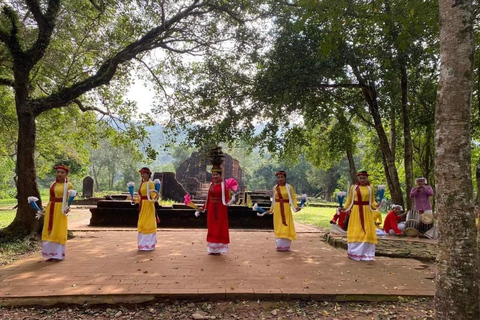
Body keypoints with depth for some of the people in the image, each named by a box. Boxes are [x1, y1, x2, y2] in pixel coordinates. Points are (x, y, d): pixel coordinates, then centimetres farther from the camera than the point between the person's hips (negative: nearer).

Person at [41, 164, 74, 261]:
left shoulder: (68, 185, -5)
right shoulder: (53, 184, 12)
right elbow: (51, 198, 16)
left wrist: (68, 207, -25)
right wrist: (45, 209, 13)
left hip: (61, 209, -6)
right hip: (50, 209, 6)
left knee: (59, 231, -1)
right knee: (49, 231, 8)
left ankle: (59, 254, 9)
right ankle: (50, 254, 17)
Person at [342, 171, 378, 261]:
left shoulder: (370, 188, 4)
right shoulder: (353, 187, 3)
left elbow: (372, 201, 6)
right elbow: (349, 200, 9)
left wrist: (376, 205, -13)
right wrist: (344, 208, 1)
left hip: (366, 212, 0)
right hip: (355, 211, 0)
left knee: (367, 232, 0)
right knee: (355, 232, 3)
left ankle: (366, 253, 10)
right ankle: (354, 253, 12)